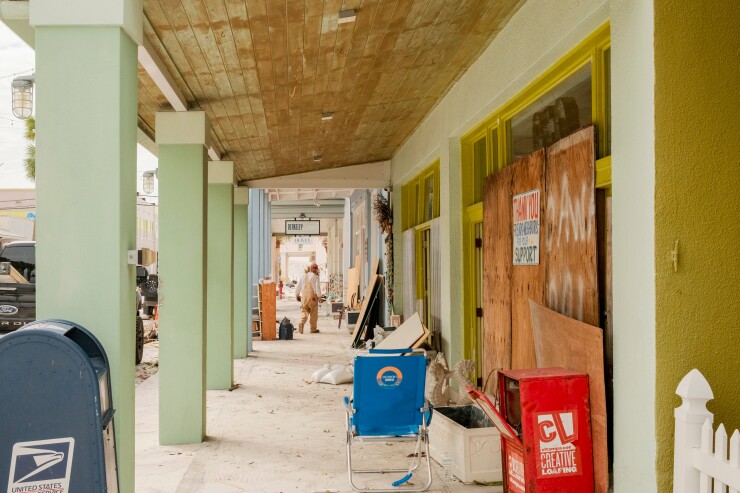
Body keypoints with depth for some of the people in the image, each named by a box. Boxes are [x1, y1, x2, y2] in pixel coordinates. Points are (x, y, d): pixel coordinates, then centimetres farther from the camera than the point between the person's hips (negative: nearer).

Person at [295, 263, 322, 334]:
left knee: (304, 312, 8)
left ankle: (301, 323, -19)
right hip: (312, 296, -4)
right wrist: (319, 296, -10)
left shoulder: (304, 276, 11)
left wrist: (297, 294, 23)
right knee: (313, 313, 7)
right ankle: (313, 329, 12)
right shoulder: (315, 276, -6)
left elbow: (298, 286, 14)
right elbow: (317, 286, -13)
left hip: (304, 296, 4)